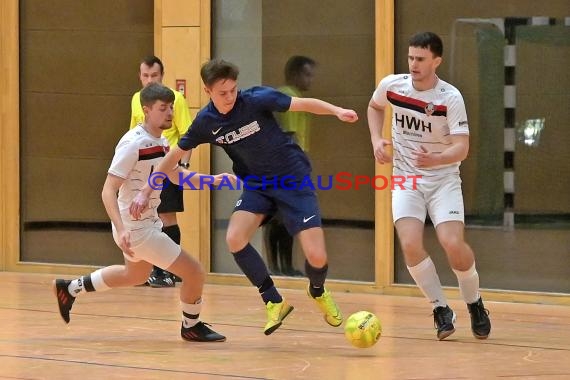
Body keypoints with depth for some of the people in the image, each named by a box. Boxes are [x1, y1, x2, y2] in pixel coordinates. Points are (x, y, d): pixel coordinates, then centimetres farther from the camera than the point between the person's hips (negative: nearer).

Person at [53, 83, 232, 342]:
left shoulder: (160, 142, 3)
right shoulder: (133, 144, -23)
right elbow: (108, 191, -25)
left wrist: (210, 180, 6)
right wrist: (121, 230, -36)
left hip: (149, 222, 10)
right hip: (136, 229, -10)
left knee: (135, 275, 34)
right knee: (194, 272, -8)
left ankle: (70, 289, 44)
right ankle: (191, 328, 16)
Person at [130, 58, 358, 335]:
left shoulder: (256, 100, -19)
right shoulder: (206, 122, -7)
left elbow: (303, 104, -17)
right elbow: (173, 157, 5)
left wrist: (337, 111, -34)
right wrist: (145, 192, 3)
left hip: (293, 180, -4)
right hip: (257, 184, 4)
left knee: (316, 257, -15)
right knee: (235, 239, -22)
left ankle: (318, 292, 23)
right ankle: (274, 302, -3)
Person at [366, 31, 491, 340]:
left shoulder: (450, 98, -16)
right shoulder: (391, 86, -6)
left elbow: (461, 148, -21)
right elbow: (374, 107, 18)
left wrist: (436, 159, -40)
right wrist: (376, 140, 3)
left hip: (443, 180, -2)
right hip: (406, 179, 2)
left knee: (453, 243, -20)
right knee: (410, 244, -20)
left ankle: (474, 303, 9)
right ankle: (441, 309, 0)